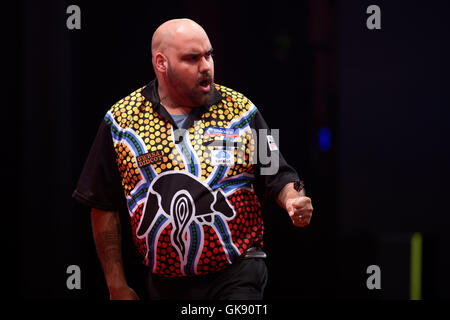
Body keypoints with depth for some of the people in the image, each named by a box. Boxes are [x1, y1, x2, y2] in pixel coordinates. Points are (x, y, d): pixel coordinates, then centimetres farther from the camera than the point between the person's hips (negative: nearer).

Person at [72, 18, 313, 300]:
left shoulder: (241, 111, 1)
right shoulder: (121, 121, 1)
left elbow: (278, 176, 5)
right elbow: (104, 208, 5)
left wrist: (294, 201, -18)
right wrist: (117, 285, 5)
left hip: (236, 277, -1)